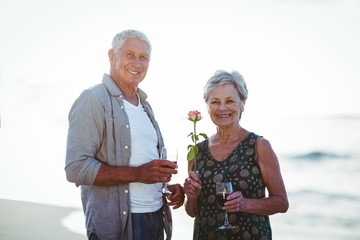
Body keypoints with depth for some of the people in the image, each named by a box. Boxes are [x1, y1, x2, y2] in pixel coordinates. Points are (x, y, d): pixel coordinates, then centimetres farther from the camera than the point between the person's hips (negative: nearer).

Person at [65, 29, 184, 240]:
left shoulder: (144, 104, 14)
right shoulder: (94, 100, -11)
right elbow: (76, 168, -19)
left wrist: (170, 185, 3)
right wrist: (138, 174, -24)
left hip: (156, 216, 8)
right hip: (117, 223, -8)